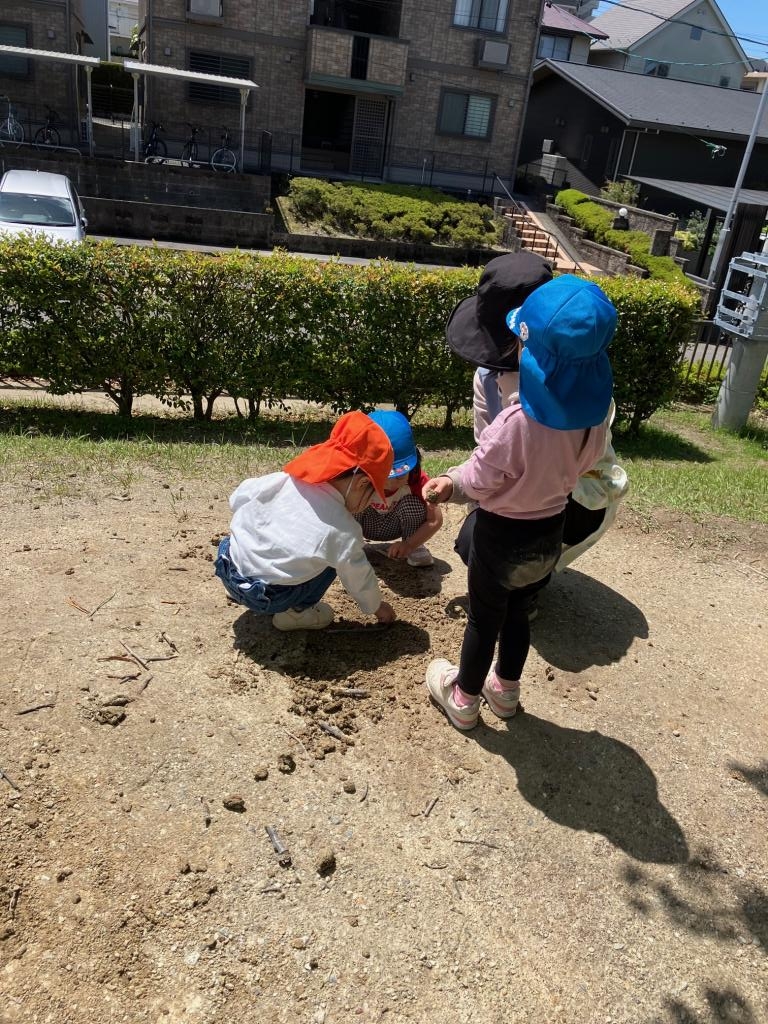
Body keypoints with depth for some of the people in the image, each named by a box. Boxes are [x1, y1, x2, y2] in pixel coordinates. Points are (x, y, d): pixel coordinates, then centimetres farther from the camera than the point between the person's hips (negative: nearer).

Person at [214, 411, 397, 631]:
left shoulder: (284, 480, -9)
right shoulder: (344, 530, -18)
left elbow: (237, 499, 7)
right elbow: (358, 578, -1)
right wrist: (377, 606, 19)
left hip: (228, 569, 5)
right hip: (265, 600, -5)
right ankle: (294, 612, 7)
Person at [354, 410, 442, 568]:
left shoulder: (417, 479, -32)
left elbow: (435, 519, -31)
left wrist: (409, 545, -43)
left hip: (397, 526, 0)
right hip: (366, 526, 0)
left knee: (413, 503, -32)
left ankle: (416, 548, -6)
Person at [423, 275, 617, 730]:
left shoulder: (517, 422, -35)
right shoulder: (594, 413, -14)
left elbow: (478, 481, -20)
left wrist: (449, 481, 4)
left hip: (502, 535, -5)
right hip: (551, 533, 5)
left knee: (484, 619, 17)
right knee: (517, 610, 27)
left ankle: (464, 699, 39)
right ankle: (506, 689, 48)